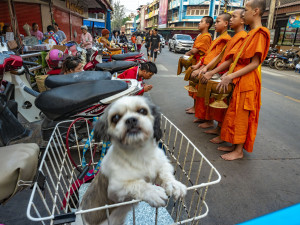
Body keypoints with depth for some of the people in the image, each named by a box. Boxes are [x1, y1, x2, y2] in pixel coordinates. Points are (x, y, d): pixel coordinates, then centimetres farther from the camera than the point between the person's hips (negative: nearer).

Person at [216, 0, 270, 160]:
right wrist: (229, 74, 7)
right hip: (240, 80, 9)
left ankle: (239, 151, 10)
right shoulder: (251, 33, 18)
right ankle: (235, 145, 25)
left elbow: (255, 63, -18)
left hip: (247, 81, -9)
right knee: (235, 114, 13)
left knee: (241, 115, -2)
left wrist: (231, 76, -21)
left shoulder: (260, 33, -11)